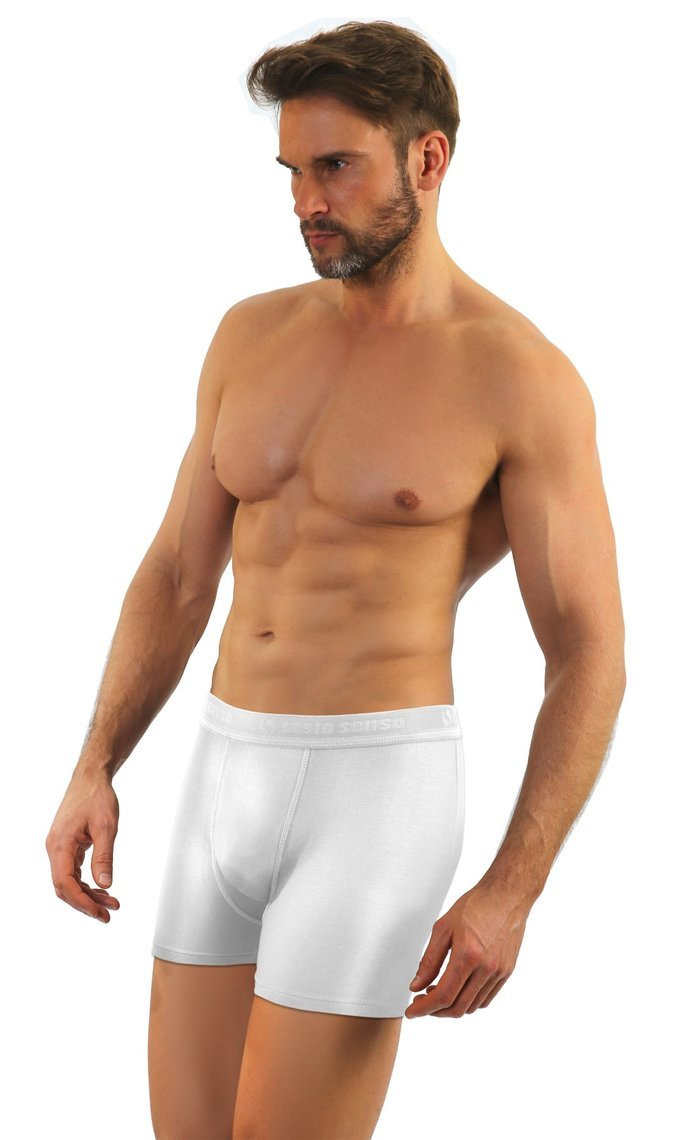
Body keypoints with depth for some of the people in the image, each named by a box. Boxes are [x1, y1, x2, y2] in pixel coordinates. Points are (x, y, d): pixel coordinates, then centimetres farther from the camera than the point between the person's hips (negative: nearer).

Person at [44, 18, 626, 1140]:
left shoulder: (523, 377, -9)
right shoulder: (254, 335, 9)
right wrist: (94, 773, 4)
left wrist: (511, 895, -16)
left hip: (378, 790, -6)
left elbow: (591, 658, -8)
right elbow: (176, 578, 15)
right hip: (229, 781, 6)